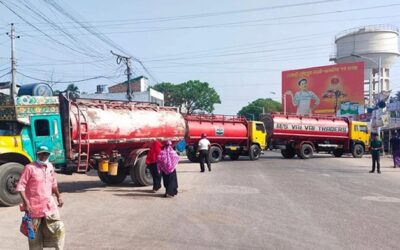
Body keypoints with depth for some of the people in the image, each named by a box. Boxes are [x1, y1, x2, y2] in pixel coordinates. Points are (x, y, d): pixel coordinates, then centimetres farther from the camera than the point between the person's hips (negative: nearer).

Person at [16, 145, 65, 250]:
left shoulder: (50, 166, 8)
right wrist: (26, 203, -20)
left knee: (59, 228, -2)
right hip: (34, 206, -5)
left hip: (49, 205, 5)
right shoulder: (30, 167, -11)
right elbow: (20, 187, -14)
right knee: (35, 234, 7)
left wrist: (58, 196, 16)